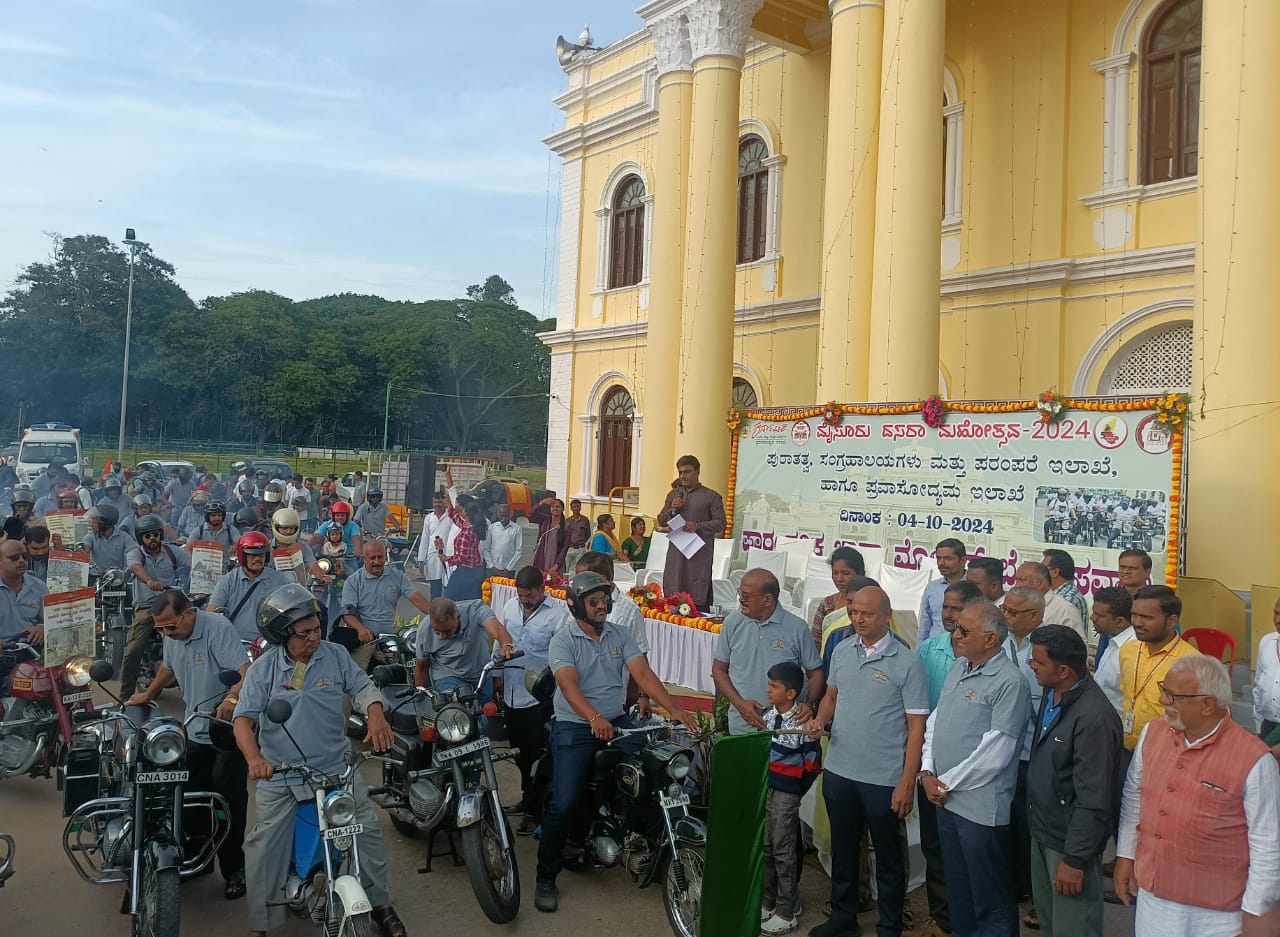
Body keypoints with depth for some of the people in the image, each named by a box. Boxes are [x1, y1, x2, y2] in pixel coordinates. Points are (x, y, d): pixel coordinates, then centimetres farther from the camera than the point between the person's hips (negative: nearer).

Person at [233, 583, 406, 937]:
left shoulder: (335, 655, -2)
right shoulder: (263, 668, -6)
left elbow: (363, 687, -3)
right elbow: (244, 718, -10)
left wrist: (375, 716, -25)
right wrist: (254, 757, -28)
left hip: (336, 768, 1)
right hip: (279, 776, -1)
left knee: (367, 831, 3)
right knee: (264, 848, 2)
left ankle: (381, 904, 22)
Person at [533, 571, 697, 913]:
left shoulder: (619, 635, 6)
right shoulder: (563, 640, -7)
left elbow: (643, 674, -4)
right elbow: (569, 685, -22)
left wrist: (674, 709, -18)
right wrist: (594, 719, -39)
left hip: (617, 723, 4)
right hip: (574, 728, -4)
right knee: (562, 804, -12)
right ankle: (546, 878, 5)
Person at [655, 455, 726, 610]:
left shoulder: (711, 497, 2)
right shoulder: (673, 494, 16)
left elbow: (720, 523, -5)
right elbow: (661, 522, 18)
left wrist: (698, 526, -18)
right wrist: (672, 509, -1)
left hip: (700, 556, -4)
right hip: (675, 555, 5)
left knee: (699, 600, -7)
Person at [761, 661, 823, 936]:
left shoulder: (802, 723, -15)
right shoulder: (767, 715, 5)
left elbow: (813, 760, -11)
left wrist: (796, 788, -8)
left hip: (785, 793, -6)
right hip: (762, 787, 7)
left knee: (783, 851, 2)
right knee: (764, 848, 15)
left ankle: (786, 913, 13)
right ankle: (767, 903, 28)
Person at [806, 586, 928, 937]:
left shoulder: (907, 663, -13)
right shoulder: (842, 652, 2)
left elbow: (916, 727, -11)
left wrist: (907, 782, -13)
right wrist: (820, 719, -5)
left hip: (884, 779, -5)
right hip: (838, 770, 5)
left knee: (887, 856, 12)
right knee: (842, 848, 20)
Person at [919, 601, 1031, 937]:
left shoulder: (1009, 682, -18)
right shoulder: (958, 668, 8)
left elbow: (994, 754, -20)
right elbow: (935, 721, 11)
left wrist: (946, 783, -12)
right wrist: (927, 772, -1)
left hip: (980, 804, -7)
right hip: (945, 797, 8)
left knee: (989, 895, 7)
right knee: (957, 885, 21)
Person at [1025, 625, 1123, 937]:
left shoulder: (1094, 718, -28)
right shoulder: (1050, 694, 0)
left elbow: (1092, 799, -25)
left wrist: (1075, 859, -20)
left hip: (1069, 840, -8)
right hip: (1041, 830, 8)